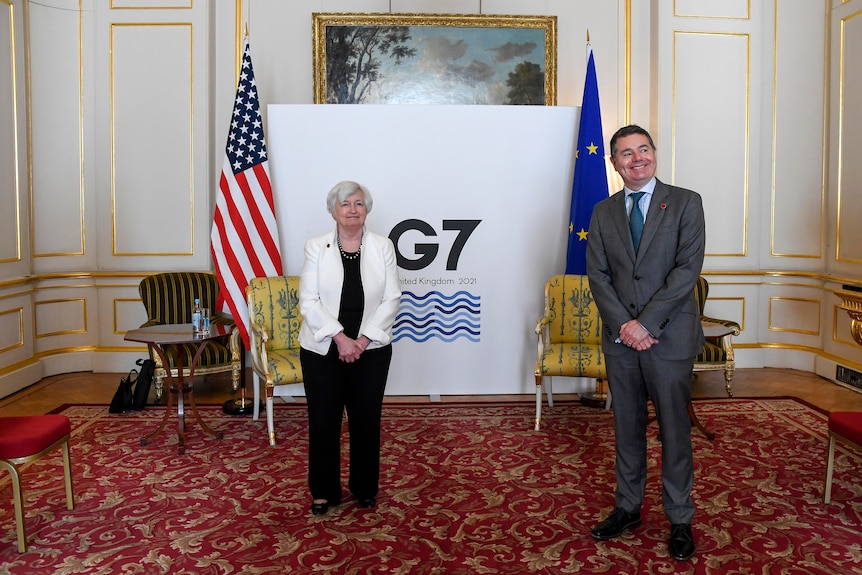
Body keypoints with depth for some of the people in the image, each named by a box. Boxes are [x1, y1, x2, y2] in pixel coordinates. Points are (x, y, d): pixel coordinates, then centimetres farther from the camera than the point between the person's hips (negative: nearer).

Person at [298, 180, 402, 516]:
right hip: (322, 349, 0)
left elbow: (391, 299, -4)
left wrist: (362, 340, -13)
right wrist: (340, 337, -17)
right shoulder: (317, 247, -1)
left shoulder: (383, 246, 1)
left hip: (371, 349, 1)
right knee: (323, 421, 6)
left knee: (367, 419, 9)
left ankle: (365, 488, 27)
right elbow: (309, 301, -7)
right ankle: (323, 491, 23)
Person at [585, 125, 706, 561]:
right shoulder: (603, 212, 9)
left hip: (670, 337, -3)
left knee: (675, 430, 6)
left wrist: (646, 323, -16)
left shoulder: (685, 203, -1)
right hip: (620, 338, 3)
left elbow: (687, 269, -10)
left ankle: (680, 520, 21)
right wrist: (623, 324, -12)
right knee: (627, 428, 13)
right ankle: (627, 508, 28)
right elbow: (597, 274, 2)